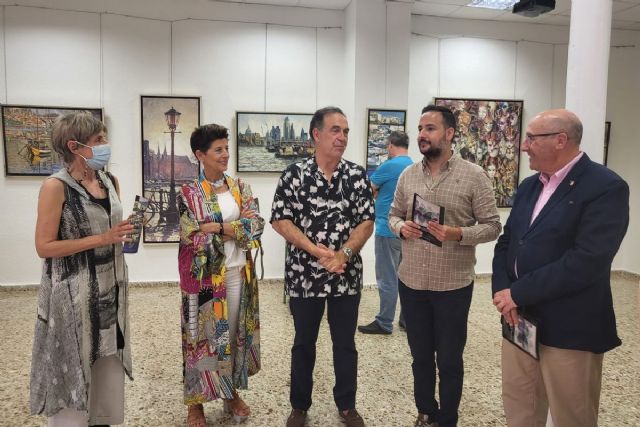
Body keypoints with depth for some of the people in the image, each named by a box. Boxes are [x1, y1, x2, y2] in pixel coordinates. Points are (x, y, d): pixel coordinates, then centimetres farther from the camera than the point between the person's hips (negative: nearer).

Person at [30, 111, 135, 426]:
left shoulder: (110, 182, 6)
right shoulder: (56, 186, -14)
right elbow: (44, 247, -16)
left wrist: (124, 234, 0)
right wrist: (101, 239, -21)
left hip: (110, 289, 7)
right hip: (73, 294, -6)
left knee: (108, 365, 16)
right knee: (73, 370, 7)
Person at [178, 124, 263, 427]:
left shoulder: (241, 188, 6)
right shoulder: (188, 194, -5)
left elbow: (256, 225, -6)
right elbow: (192, 237, -14)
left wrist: (216, 227, -15)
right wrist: (237, 227, -14)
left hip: (238, 273, 3)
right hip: (204, 276, -3)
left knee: (236, 331, 13)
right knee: (203, 334, 6)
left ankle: (232, 391, 31)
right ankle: (196, 401, 22)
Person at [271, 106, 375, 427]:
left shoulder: (357, 175, 0)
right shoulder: (294, 174, -5)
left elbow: (366, 222, -2)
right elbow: (280, 221, -8)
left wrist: (343, 254, -17)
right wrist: (318, 251, -16)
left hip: (347, 275, 2)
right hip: (304, 275, -1)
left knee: (345, 343, 13)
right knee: (304, 343, 14)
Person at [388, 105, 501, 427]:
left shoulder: (474, 176, -8)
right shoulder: (407, 175, 4)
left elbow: (492, 226, -7)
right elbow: (394, 215, 13)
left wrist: (458, 234, -24)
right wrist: (401, 227, -10)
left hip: (453, 285, -3)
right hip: (410, 282, 4)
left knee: (449, 359, 11)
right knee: (420, 355, 18)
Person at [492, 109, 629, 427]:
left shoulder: (606, 187, -14)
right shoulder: (529, 186, 11)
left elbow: (586, 261, -24)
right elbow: (506, 243, 10)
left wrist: (518, 294, -19)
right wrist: (502, 290, -8)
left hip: (569, 328, -7)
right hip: (520, 319, 7)